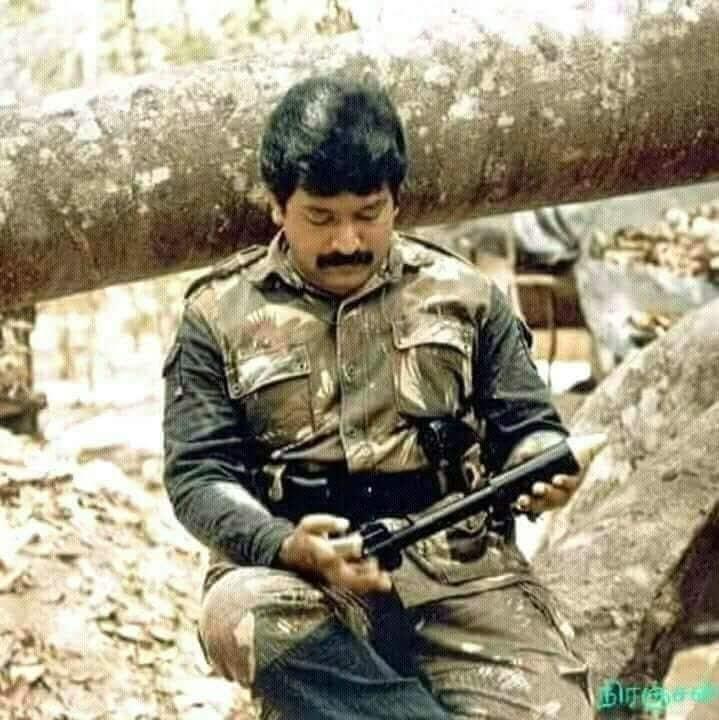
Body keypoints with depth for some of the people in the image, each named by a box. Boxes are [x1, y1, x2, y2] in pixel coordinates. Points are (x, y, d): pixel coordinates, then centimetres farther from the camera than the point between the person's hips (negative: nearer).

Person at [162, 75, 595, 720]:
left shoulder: (461, 293, 14)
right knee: (243, 614, -36)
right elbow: (198, 475, 1)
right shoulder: (221, 315, 8)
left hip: (461, 562, 1)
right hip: (297, 569, -1)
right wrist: (286, 547, -20)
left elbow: (526, 424, 16)